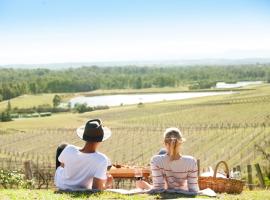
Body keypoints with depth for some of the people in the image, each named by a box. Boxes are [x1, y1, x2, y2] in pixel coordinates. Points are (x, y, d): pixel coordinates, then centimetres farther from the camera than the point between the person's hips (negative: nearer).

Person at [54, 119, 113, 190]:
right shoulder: (101, 160, -36)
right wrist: (106, 183, -14)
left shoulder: (69, 150, -30)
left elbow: (62, 165, -7)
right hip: (82, 190, -1)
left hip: (60, 184, 1)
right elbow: (97, 188, -35)